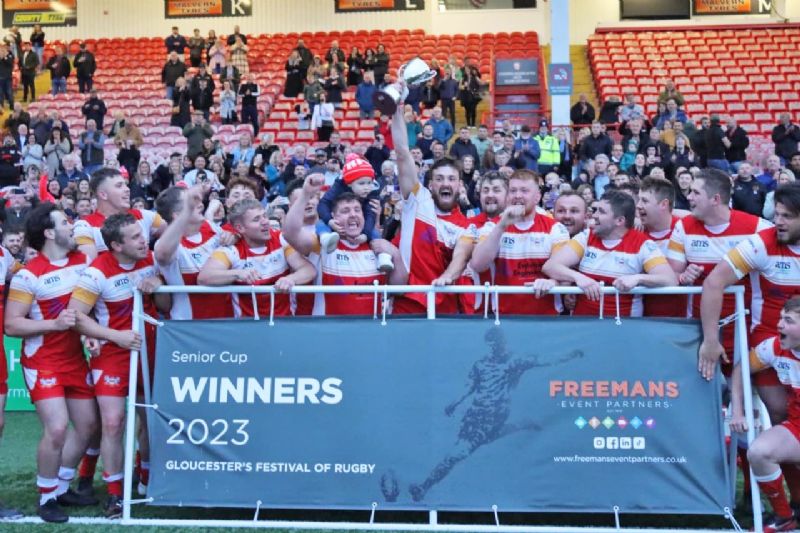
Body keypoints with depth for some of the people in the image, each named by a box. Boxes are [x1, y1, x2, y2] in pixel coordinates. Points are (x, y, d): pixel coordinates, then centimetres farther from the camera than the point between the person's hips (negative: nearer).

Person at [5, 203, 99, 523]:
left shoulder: (82, 261, 2)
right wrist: (54, 323, -25)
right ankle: (46, 499, 5)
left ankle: (62, 488, 27)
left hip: (75, 358, 7)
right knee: (57, 428, -15)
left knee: (87, 424, 9)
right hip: (43, 362, -7)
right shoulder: (29, 275, -16)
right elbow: (11, 325, -16)